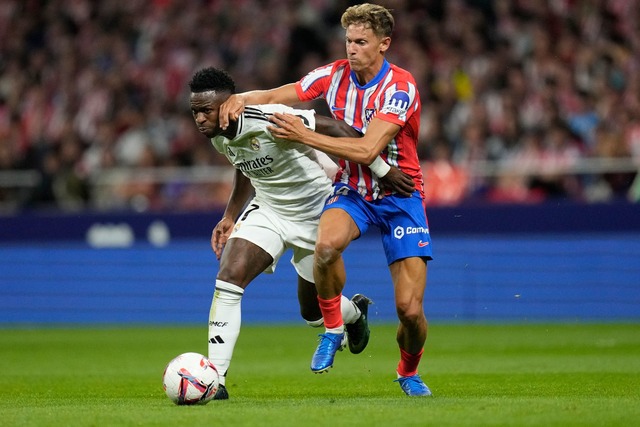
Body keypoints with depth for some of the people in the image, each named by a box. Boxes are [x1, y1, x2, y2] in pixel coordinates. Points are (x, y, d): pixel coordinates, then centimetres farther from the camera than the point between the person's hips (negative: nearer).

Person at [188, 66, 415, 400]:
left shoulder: (268, 120, -33)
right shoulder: (219, 137, -8)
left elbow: (336, 130, -29)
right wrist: (229, 218, 8)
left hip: (315, 213, -5)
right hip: (267, 210, 5)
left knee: (313, 312, 10)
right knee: (228, 279, -20)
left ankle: (355, 313, 48)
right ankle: (214, 378, -15)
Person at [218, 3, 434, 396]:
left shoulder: (401, 87, -19)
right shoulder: (335, 75, -5)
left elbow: (367, 150, -28)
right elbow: (274, 97, 0)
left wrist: (304, 135, -31)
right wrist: (242, 98, -22)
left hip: (399, 195, -3)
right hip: (351, 191, 3)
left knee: (410, 309, -11)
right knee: (327, 244, -35)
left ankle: (409, 371, 21)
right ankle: (333, 330, -10)